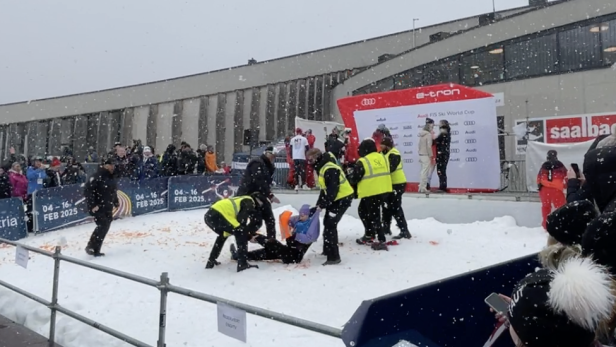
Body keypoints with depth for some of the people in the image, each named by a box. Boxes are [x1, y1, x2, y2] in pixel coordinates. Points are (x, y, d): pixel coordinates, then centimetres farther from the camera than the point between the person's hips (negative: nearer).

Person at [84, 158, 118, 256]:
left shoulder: (111, 178, 12)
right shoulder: (97, 177, -15)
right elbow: (87, 191, -19)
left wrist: (115, 202, 15)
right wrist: (92, 205, -22)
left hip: (107, 208, 8)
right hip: (97, 207, -8)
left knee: (105, 227, 7)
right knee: (102, 225, -17)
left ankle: (96, 250, 15)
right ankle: (90, 246, -6)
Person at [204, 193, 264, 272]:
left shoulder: (241, 200, 32)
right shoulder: (249, 202, 6)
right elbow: (241, 221, -5)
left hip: (209, 215, 10)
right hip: (216, 215, -10)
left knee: (223, 235, 33)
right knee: (241, 232, -2)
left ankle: (211, 261, 35)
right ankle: (242, 263, -6)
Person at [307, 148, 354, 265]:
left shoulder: (330, 169, -25)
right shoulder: (322, 168, 9)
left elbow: (332, 190, -29)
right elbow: (324, 188, 14)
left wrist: (322, 205, -25)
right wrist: (318, 204, 6)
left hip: (343, 199, -11)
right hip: (335, 198, 11)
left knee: (330, 225, -14)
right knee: (327, 223, 19)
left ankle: (334, 257, -9)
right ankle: (328, 250, 35)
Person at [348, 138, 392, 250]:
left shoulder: (363, 162, -14)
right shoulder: (383, 158, 7)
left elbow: (354, 178, -9)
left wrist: (350, 174, 13)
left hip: (371, 193, -8)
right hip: (384, 191, 8)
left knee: (374, 215, 0)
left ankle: (382, 241, -3)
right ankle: (369, 235, 29)